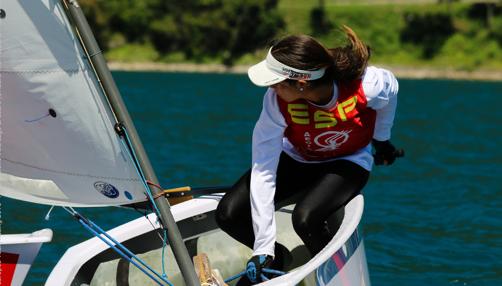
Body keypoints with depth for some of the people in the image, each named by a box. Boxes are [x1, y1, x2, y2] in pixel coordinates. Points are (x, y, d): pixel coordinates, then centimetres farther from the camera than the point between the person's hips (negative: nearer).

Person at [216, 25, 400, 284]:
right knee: (228, 215, -14)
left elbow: (390, 87, -7)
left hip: (348, 161, -2)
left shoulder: (367, 86, -35)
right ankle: (274, 256, 16)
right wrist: (262, 251, -32)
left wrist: (382, 139, 9)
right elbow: (263, 173, -30)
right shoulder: (277, 101, -31)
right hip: (297, 159, 2)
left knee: (305, 218, -32)